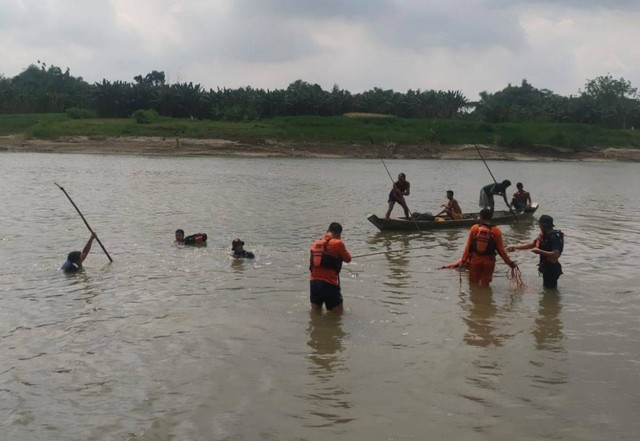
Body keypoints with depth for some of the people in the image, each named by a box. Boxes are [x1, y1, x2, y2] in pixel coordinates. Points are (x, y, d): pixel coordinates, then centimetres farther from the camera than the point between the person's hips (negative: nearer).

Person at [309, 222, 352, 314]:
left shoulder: (316, 244, 10)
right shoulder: (337, 243, -8)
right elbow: (348, 259, 6)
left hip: (313, 281, 5)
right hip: (329, 283, -5)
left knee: (315, 312, 14)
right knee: (338, 313, 7)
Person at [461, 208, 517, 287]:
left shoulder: (474, 228, -7)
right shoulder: (496, 231, -9)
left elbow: (468, 246, -4)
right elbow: (501, 249, -7)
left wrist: (464, 260, 4)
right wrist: (509, 262, 3)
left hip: (475, 260, 1)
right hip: (488, 261, -1)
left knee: (473, 283, 15)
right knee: (485, 285, 12)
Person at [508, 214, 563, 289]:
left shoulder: (554, 237, -24)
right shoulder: (544, 235, 6)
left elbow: (556, 254, -32)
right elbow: (532, 244, 14)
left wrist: (540, 251, -27)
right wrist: (516, 247, 9)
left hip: (552, 269, -10)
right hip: (546, 267, 10)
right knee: (546, 287, 22)